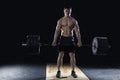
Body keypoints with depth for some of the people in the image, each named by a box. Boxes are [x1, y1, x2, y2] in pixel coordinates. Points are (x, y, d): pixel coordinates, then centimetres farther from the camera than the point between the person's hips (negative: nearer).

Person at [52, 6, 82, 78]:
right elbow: (57, 31, 0)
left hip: (70, 39, 1)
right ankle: (58, 71, 10)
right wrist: (54, 41, -7)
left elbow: (77, 31, -1)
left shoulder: (74, 20, 2)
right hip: (63, 38, 0)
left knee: (72, 56, 2)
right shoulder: (60, 20, 2)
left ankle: (73, 71, 15)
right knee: (60, 55, -1)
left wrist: (79, 41, -9)